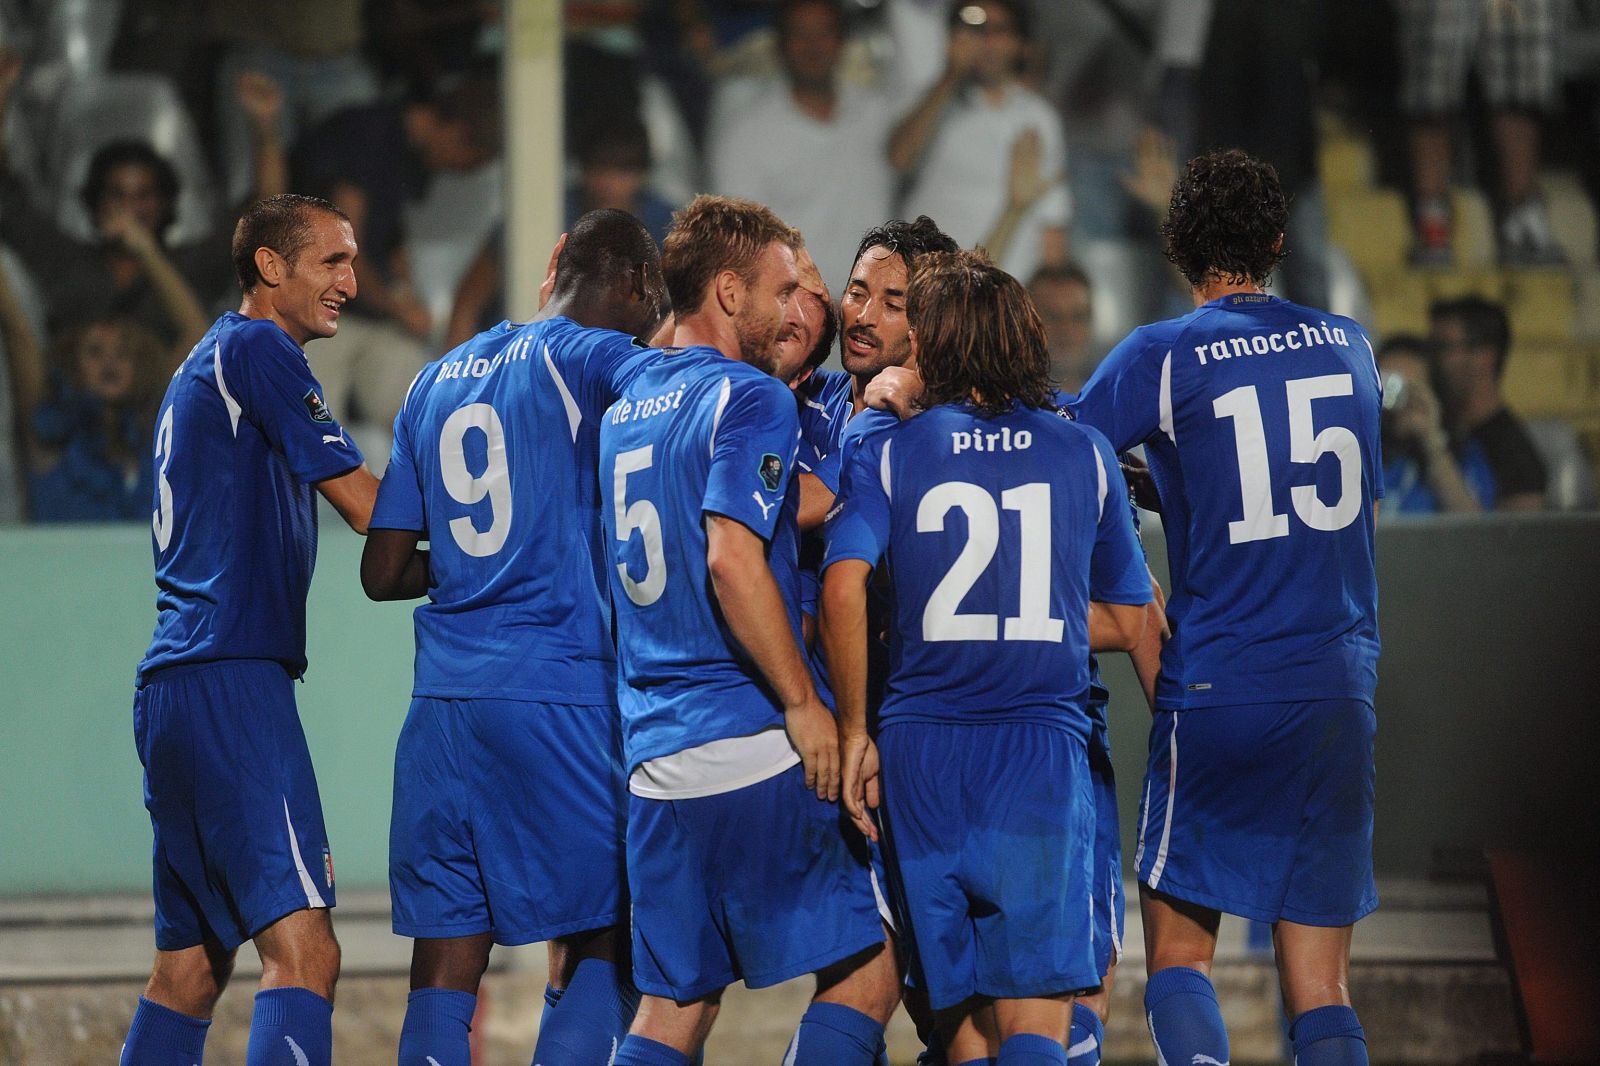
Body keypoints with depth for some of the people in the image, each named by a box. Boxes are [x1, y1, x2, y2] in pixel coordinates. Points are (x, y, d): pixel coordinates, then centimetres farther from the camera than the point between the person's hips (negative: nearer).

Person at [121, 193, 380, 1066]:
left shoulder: (203, 364, 23)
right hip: (231, 678, -10)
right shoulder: (256, 349, -6)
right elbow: (368, 508, -9)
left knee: (191, 963, 16)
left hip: (174, 690, 10)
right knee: (304, 951, -19)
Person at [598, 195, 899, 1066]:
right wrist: (802, 701, -14)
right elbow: (732, 559, -20)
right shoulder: (751, 397, -7)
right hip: (754, 747, -8)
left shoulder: (625, 407, 18)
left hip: (654, 758, 8)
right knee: (869, 966, 0)